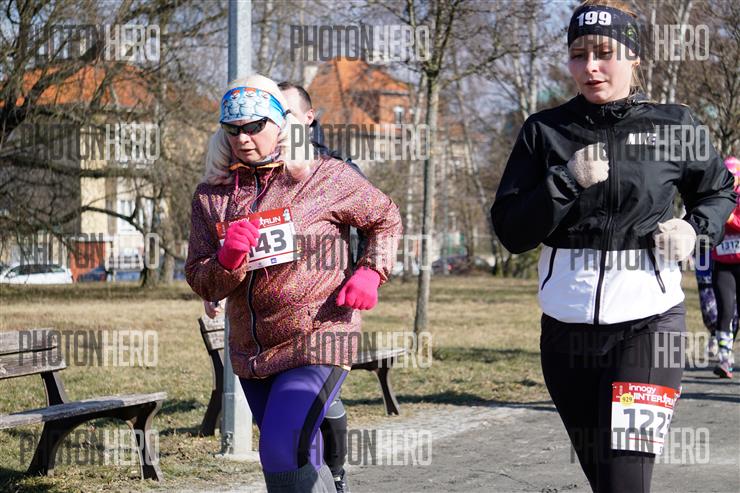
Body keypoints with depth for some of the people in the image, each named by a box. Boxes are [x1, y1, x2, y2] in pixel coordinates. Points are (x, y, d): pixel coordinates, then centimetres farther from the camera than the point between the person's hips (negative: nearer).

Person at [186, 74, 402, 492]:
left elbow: (386, 218, 8)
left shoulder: (324, 178, -6)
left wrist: (370, 273, -6)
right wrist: (228, 260, -19)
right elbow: (202, 283, 2)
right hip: (251, 352, 6)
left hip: (317, 345, -6)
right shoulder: (212, 196, 4)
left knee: (283, 454, -22)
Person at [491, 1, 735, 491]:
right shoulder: (545, 131, 4)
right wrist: (568, 180, -14)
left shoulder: (672, 125, 0)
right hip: (566, 326, 3)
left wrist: (694, 227, -3)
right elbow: (511, 233, -1)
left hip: (648, 322, -3)